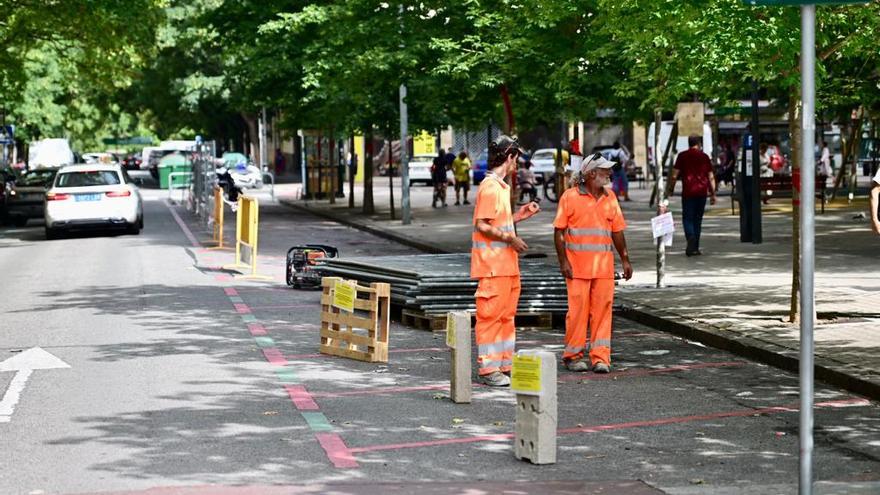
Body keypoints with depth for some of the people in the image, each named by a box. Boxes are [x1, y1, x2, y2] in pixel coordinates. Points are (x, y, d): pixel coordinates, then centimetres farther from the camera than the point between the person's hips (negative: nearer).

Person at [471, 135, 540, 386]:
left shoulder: (501, 186, 17)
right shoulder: (490, 187, -14)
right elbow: (482, 226, -19)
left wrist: (519, 215, 17)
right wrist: (511, 238, -15)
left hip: (506, 264, 10)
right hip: (493, 264, -10)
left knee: (506, 315, 14)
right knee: (491, 315, -6)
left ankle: (504, 365, 21)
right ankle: (488, 369, -2)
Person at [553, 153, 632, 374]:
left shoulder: (610, 197, 12)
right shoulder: (571, 196, -2)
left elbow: (617, 230, 17)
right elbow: (559, 231, -3)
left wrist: (625, 259, 14)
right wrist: (563, 261, -9)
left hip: (604, 264, 4)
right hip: (577, 265, -4)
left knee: (602, 309, 0)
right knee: (578, 309, -2)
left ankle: (600, 357, 3)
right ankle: (573, 355, 11)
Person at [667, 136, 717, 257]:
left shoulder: (682, 156, 0)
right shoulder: (704, 157, 7)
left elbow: (674, 175, -3)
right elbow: (711, 177, 8)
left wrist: (670, 189, 6)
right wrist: (712, 193, 13)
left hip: (688, 192, -2)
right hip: (702, 192, 3)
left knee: (688, 218, 0)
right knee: (697, 219, 11)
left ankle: (691, 238, -27)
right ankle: (695, 247, 14)